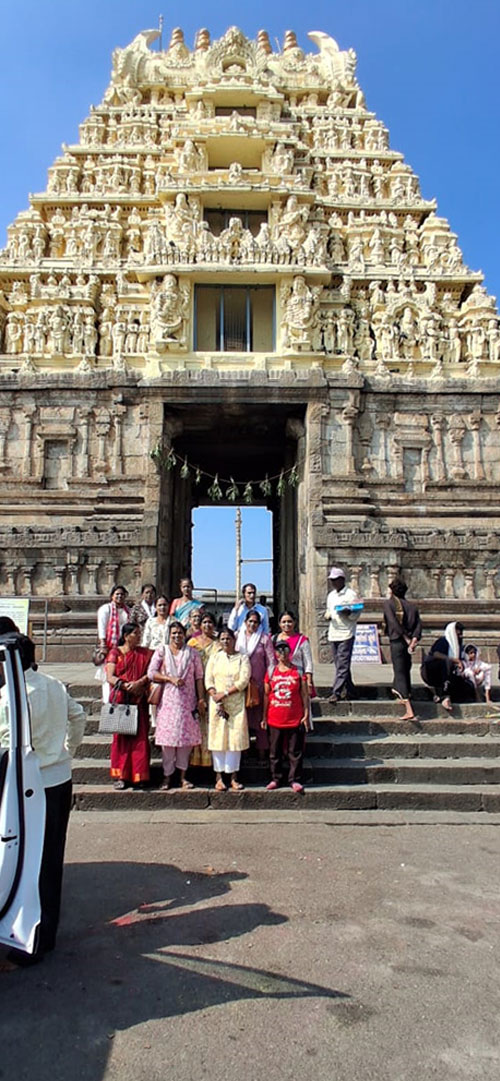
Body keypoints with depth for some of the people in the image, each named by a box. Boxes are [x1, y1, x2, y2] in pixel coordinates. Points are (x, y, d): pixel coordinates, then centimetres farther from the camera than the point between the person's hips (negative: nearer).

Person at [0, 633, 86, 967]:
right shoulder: (55, 685, 3)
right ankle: (48, 933, 31)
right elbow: (79, 717, 15)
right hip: (62, 779, 7)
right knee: (53, 858, 17)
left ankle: (33, 943, 16)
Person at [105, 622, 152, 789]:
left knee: (140, 737, -1)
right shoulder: (115, 652, 4)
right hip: (120, 700, -2)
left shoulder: (144, 653, 12)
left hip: (139, 701, 2)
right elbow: (110, 677, -5)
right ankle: (121, 776, 5)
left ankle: (138, 777, 5)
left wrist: (139, 683, -16)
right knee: (121, 737, -1)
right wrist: (126, 685, -19)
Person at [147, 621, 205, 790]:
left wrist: (201, 699, 2)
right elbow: (151, 673, -1)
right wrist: (170, 679, -11)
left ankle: (183, 776, 10)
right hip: (168, 700, -1)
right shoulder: (161, 651, 7)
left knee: (187, 737, 0)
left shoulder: (192, 653, 10)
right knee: (168, 737, -3)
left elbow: (199, 678, 8)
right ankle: (167, 775, 6)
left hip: (187, 700, 1)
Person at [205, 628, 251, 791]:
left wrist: (224, 694, -13)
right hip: (217, 703, 1)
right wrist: (217, 700, -10)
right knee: (218, 737, -1)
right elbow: (208, 680, 2)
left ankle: (233, 776, 4)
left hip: (236, 703, -1)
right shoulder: (214, 658, 11)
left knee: (236, 737, -3)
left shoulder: (242, 658, 6)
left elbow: (244, 680, -6)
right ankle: (219, 777, 4)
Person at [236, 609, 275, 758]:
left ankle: (262, 748, 9)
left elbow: (271, 661, 1)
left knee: (259, 715, 2)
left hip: (258, 683, -2)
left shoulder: (264, 638, 3)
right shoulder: (237, 637, 8)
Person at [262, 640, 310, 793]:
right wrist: (264, 717, 9)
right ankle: (276, 779, 22)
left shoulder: (298, 671, 0)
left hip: (295, 719, -2)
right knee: (274, 751, 10)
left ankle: (294, 780, 13)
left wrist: (306, 714, -5)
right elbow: (266, 695, 9)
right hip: (275, 720, 2)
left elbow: (304, 695, 1)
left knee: (295, 751, 4)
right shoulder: (271, 672, 4)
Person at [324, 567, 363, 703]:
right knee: (339, 665, 10)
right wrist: (327, 615, 3)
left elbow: (356, 615, -5)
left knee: (342, 665, -8)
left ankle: (336, 693, -9)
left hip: (346, 634, -7)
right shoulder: (331, 595, 17)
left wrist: (347, 613, -25)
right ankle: (350, 691, 22)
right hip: (333, 634, 7)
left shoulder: (351, 594, -4)